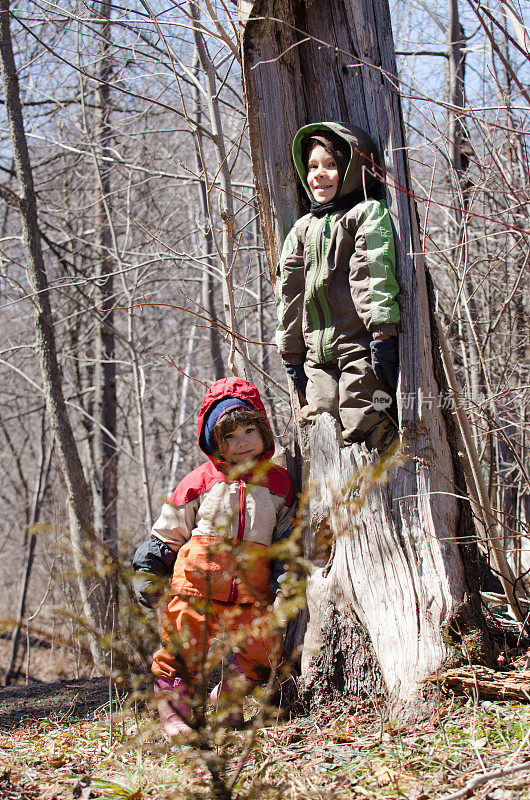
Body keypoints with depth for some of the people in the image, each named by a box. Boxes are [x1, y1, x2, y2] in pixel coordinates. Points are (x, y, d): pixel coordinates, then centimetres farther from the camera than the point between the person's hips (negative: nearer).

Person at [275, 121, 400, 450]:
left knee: (361, 427, -13)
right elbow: (289, 293, 21)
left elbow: (374, 275, -10)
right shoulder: (303, 229, 20)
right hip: (318, 355, 6)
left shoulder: (369, 214, 1)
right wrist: (292, 354, 19)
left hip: (361, 348, -6)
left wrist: (383, 331, -18)